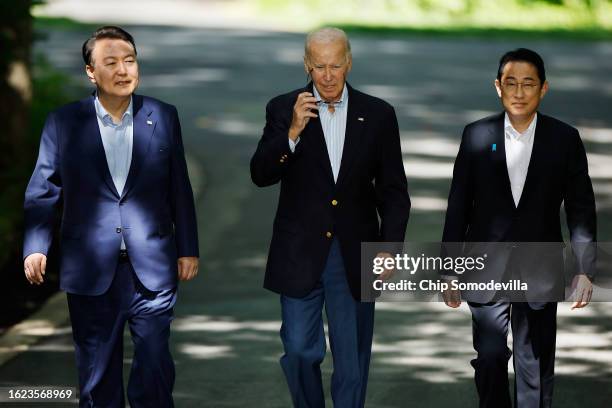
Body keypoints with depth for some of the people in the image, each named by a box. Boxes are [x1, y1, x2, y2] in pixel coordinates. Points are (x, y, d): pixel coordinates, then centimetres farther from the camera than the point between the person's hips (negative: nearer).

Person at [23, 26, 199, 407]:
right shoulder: (63, 123, 1)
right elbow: (43, 191, 2)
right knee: (97, 373, 8)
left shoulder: (164, 117, 4)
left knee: (155, 367, 0)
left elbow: (180, 190, 8)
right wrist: (35, 247, -10)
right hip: (91, 271, 0)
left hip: (152, 268, 0)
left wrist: (188, 248, 8)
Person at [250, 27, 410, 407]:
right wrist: (293, 132, -22)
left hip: (354, 256, 1)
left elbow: (393, 190, 4)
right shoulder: (284, 109, -1)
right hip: (300, 253, 0)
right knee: (299, 351, 3)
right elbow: (261, 174, -8)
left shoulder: (378, 114, 1)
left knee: (352, 357, 6)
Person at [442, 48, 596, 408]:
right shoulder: (477, 135, 1)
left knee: (536, 366, 6)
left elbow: (581, 208, 2)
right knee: (490, 358, 0)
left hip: (539, 270, 0)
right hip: (487, 270, 0)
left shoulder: (565, 139, -1)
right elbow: (459, 206, 4)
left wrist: (585, 269, -3)